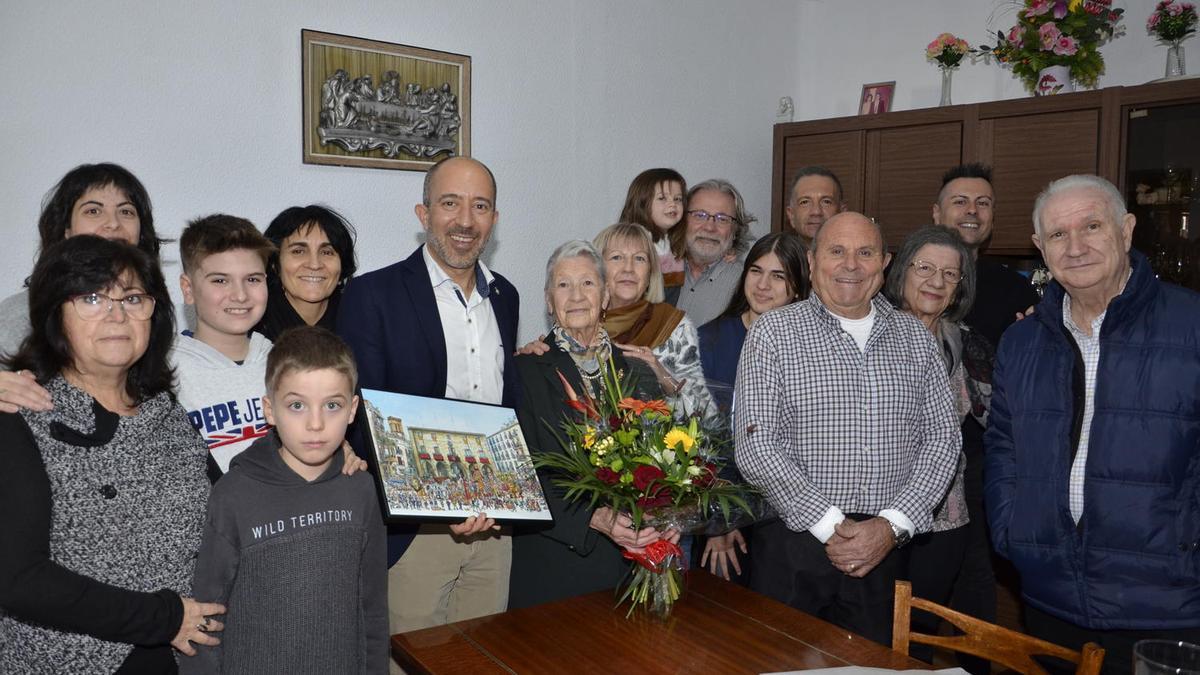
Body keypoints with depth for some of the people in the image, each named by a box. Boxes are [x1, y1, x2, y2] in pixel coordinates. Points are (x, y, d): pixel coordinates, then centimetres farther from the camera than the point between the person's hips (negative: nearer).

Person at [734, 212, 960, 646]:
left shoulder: (915, 338, 8)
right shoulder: (773, 331, -3)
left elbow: (942, 439, 4)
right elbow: (755, 447, -10)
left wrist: (892, 525, -9)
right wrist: (829, 526, -14)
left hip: (885, 545, 3)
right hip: (792, 543, -3)